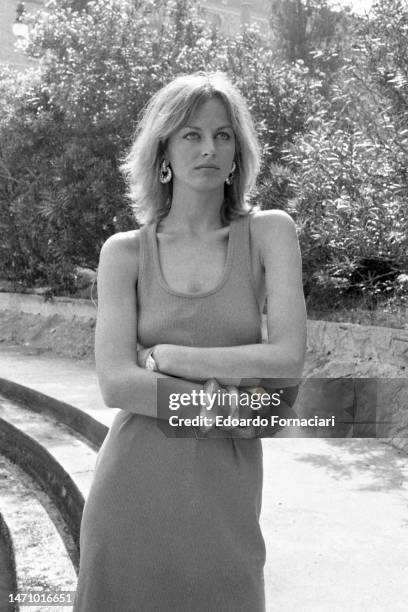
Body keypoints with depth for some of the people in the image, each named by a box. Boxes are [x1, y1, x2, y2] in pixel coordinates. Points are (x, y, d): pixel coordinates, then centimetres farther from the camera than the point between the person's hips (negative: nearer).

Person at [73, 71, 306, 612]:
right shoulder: (124, 252, -1)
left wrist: (163, 355, -10)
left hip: (224, 491, 0)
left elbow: (288, 359, -12)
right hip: (134, 486, 1)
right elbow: (116, 383, -9)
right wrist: (228, 407, -14)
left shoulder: (269, 233, -2)